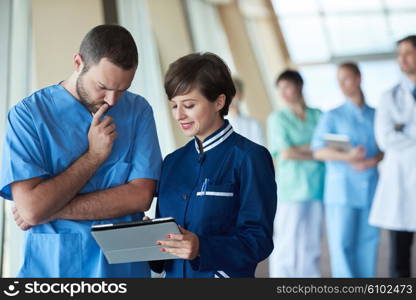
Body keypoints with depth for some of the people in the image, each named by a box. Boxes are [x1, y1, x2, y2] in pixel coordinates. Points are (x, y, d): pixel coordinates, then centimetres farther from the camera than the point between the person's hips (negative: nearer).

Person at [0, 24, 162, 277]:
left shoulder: (137, 110, -3)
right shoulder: (28, 114, -9)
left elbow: (140, 196, -12)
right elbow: (31, 208, -18)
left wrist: (49, 211, -15)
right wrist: (94, 155, -14)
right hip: (52, 267, -1)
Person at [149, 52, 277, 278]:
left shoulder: (250, 158, -11)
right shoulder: (172, 162, 8)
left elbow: (260, 240, -16)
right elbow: (165, 232, 11)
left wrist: (202, 247, -29)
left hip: (226, 272, -5)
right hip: (174, 273, 5)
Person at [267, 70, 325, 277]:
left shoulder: (318, 116, 10)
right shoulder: (277, 119, 2)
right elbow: (285, 153, -8)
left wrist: (300, 148, -10)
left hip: (316, 188, 3)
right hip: (290, 190, -3)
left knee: (312, 244, 7)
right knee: (286, 242, -4)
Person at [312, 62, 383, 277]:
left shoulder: (377, 116, 13)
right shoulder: (333, 116, 5)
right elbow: (318, 151, -6)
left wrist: (372, 161, -11)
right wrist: (347, 157, -21)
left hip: (370, 188, 3)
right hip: (342, 188, -2)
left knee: (368, 241, 4)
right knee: (342, 243, -7)